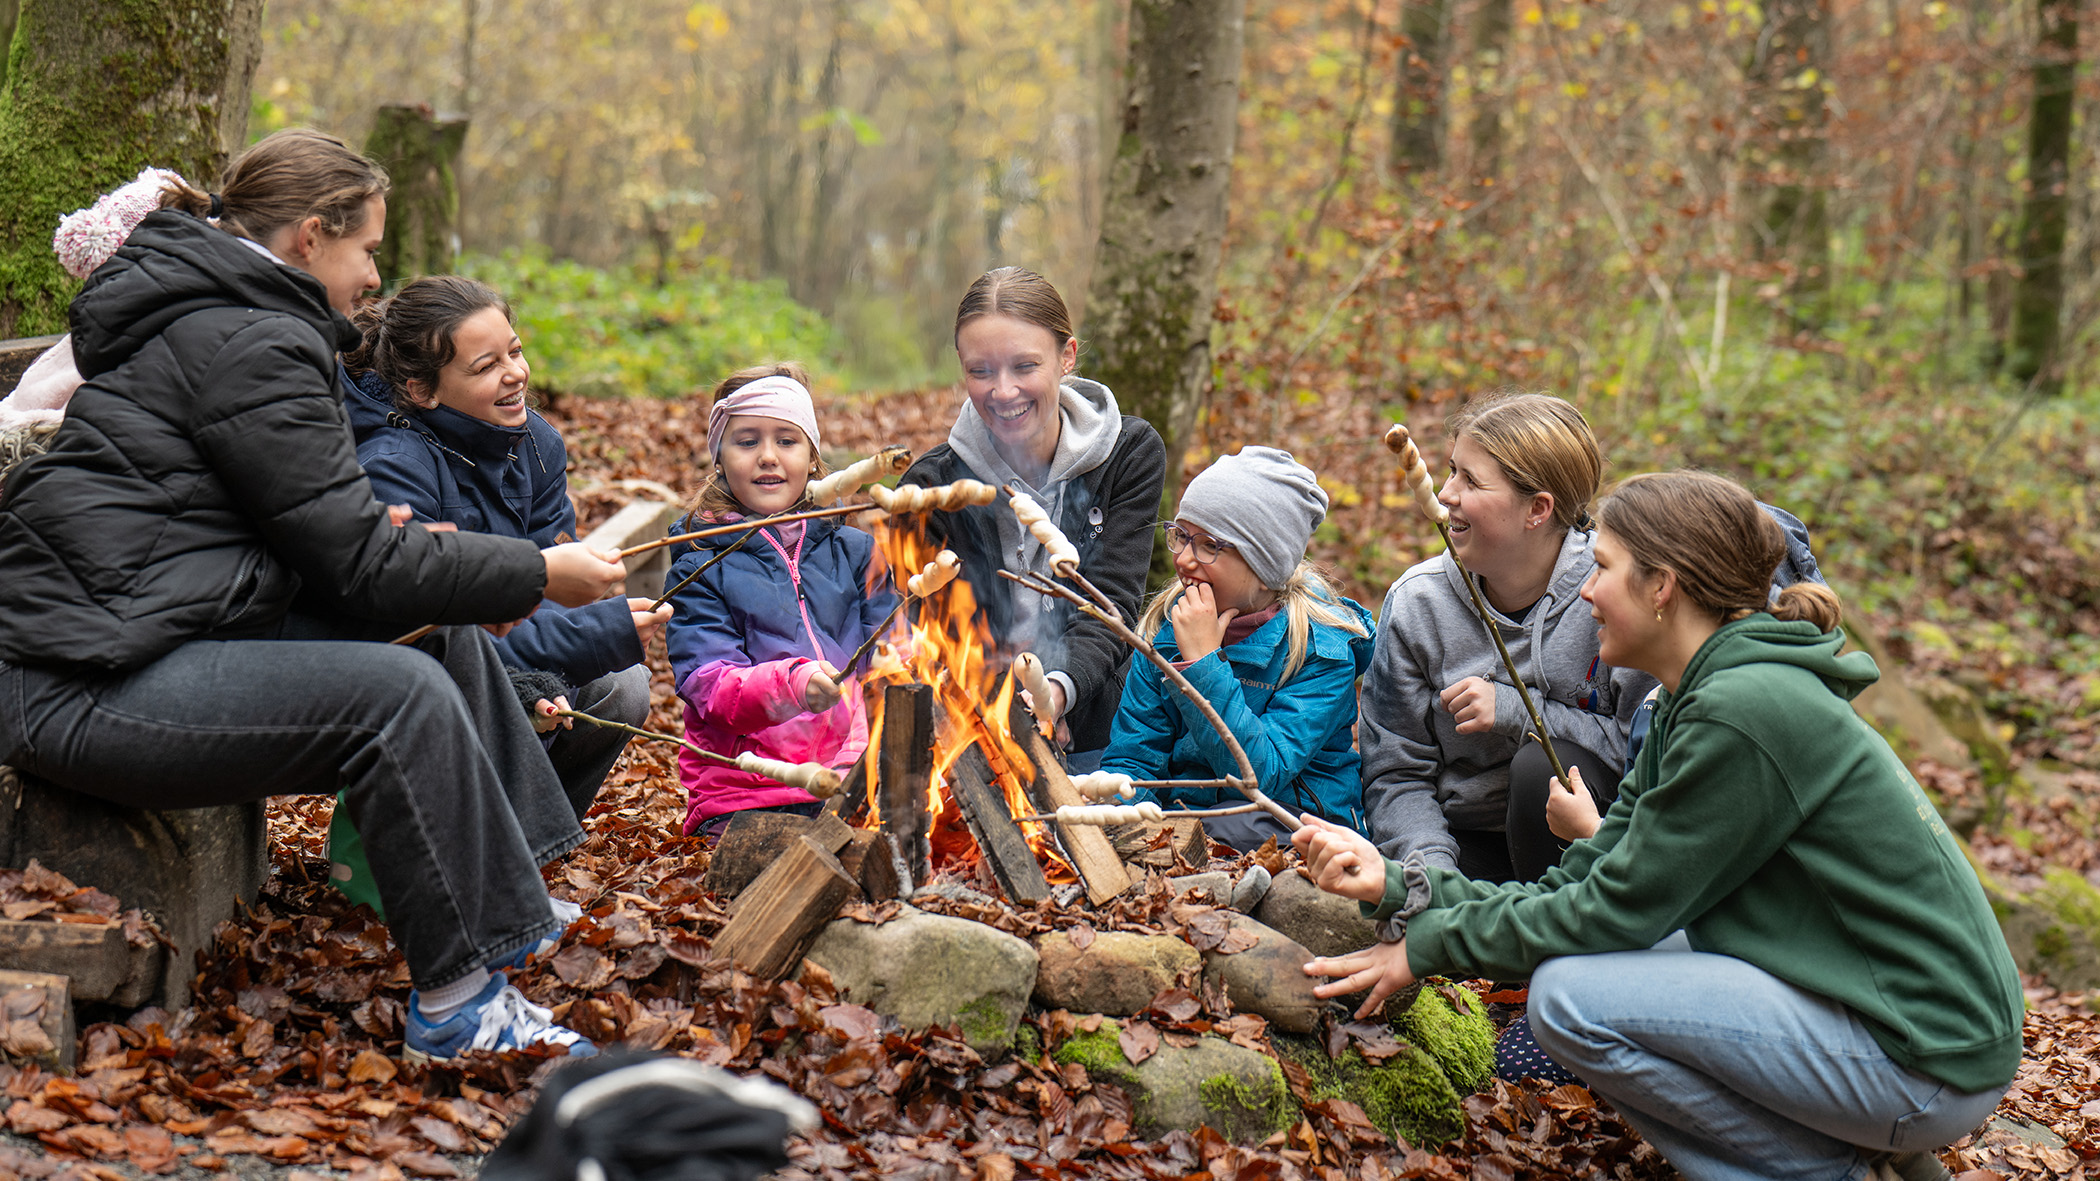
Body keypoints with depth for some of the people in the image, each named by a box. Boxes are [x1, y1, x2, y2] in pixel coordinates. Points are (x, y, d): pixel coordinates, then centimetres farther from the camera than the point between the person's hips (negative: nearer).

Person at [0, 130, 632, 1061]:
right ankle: (456, 1004, -15)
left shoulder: (204, 316, 17)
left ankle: (513, 906, 16)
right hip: (87, 693, -11)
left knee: (449, 640, 8)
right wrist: (538, 575, -7)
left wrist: (397, 543, 8)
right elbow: (359, 569, -16)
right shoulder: (251, 344, -16)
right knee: (400, 693, -23)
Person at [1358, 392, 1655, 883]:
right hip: (1466, 844, 1)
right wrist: (1431, 864, -17)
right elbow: (1396, 774, 1)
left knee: (1543, 766, -32)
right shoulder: (1415, 601, -2)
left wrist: (1515, 711, -20)